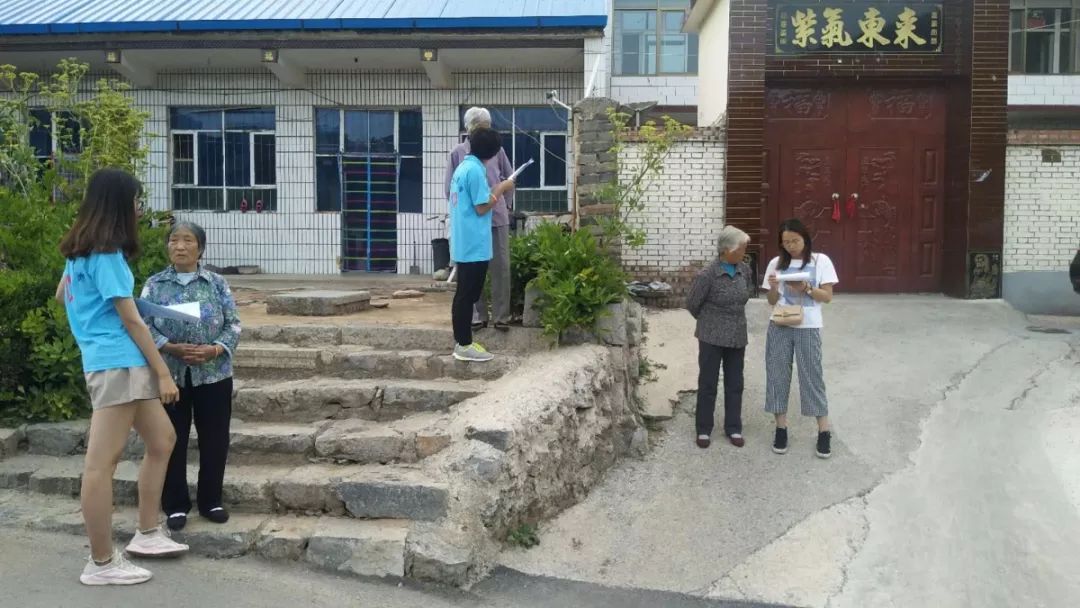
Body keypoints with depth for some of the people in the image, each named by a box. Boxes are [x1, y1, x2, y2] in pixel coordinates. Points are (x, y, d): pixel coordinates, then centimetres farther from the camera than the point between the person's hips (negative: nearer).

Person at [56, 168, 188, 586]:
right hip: (117, 363, -10)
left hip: (123, 364, 10)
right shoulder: (105, 254, -13)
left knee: (162, 440, 15)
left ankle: (147, 535, 22)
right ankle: (101, 564, 2)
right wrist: (163, 371, -10)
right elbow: (131, 320, -14)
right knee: (102, 462, -5)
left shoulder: (80, 249, 16)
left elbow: (62, 295, 30)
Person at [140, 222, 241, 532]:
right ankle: (176, 505, 19)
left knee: (214, 440, 6)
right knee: (173, 440, 7)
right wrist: (170, 348, -18)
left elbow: (233, 324, 0)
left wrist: (215, 349, -17)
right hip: (169, 374, 0)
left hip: (213, 374, 0)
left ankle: (211, 501, 22)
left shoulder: (217, 283, 4)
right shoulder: (155, 285, 4)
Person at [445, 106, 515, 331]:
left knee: (500, 267, 1)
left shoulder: (496, 150, 5)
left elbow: (509, 179, 14)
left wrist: (507, 205, 10)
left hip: (497, 216, 1)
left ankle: (502, 315, 7)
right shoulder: (459, 152, 1)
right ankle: (479, 315, 15)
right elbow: (451, 187, 5)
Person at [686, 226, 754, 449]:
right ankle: (703, 429, 17)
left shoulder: (744, 270, 0)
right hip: (712, 337, -4)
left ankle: (733, 428, 23)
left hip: (737, 337, 5)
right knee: (707, 384, 5)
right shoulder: (707, 275, -17)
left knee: (735, 384, 11)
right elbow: (692, 304, -5)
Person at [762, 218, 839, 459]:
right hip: (780, 327, 3)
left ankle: (824, 432, 7)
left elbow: (827, 296, -3)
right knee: (777, 375, 3)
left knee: (812, 376, -1)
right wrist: (773, 288, -14)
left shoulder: (820, 261, 0)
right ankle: (781, 428, 13)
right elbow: (772, 301, 7)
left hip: (808, 328, -3)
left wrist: (806, 288, -19)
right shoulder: (776, 263, 5)